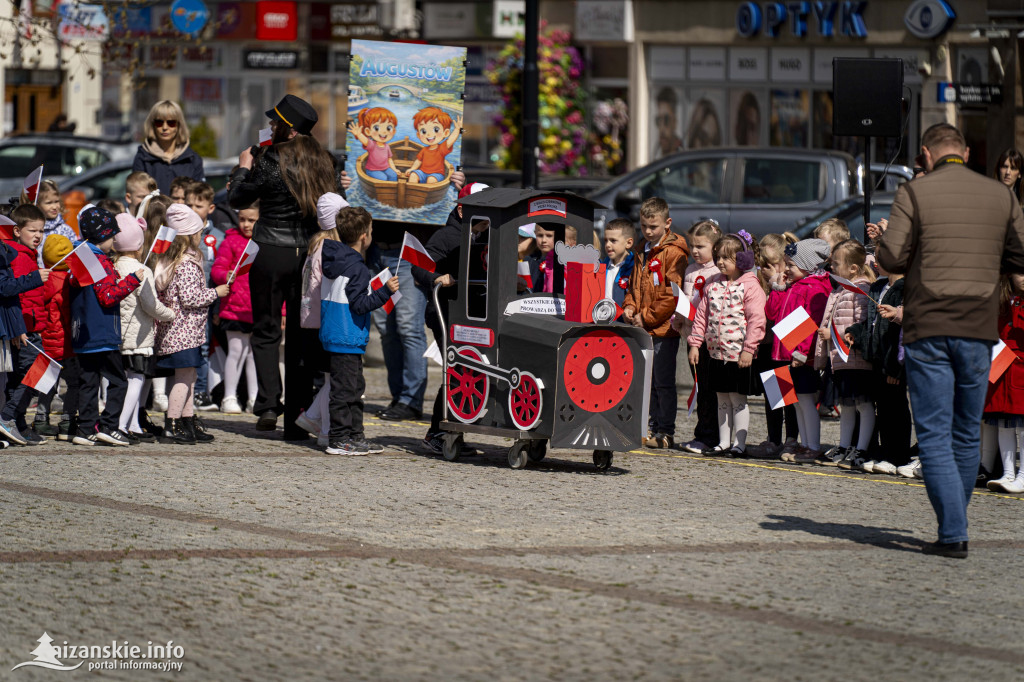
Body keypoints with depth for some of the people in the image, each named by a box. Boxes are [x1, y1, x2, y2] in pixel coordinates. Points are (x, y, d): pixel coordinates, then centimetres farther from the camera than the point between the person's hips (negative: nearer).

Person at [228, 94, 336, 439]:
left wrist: (244, 168, 15)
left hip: (271, 254, -4)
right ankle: (297, 417, 6)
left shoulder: (272, 161, -11)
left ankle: (268, 403, -9)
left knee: (266, 331, 5)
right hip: (309, 253, 4)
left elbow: (236, 199, -1)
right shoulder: (322, 161, 3)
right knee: (300, 333, 8)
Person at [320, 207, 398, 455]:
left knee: (355, 388, 16)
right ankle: (340, 439, -4)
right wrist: (385, 291, -19)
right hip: (347, 339, -10)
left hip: (334, 336, 10)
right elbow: (359, 304, -20)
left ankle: (355, 436, 21)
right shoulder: (356, 269, -17)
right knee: (344, 389, -6)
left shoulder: (332, 260, 11)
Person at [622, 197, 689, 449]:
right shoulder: (643, 252, 16)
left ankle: (665, 432, 2)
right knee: (647, 379, 11)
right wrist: (629, 307, 7)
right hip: (643, 329, 8)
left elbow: (673, 294, -16)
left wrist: (647, 317, -15)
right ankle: (653, 427, 18)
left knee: (663, 381, -3)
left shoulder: (673, 253, -11)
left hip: (664, 328, -8)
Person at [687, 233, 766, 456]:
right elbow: (702, 315, 14)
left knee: (737, 398, -1)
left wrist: (748, 349, -17)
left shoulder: (750, 286, -9)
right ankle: (723, 443, 18)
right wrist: (694, 343, 8)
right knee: (722, 400, 12)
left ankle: (739, 444, 5)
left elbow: (756, 320, -13)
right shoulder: (713, 285, 10)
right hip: (716, 353, 6)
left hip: (738, 353, -6)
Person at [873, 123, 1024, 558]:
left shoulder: (914, 193, -4)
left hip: (928, 327, -3)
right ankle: (955, 527, 23)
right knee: (967, 434, 15)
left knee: (934, 435, -1)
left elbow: (892, 259, -8)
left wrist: (881, 241, 13)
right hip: (980, 327, 3)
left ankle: (952, 534, -10)